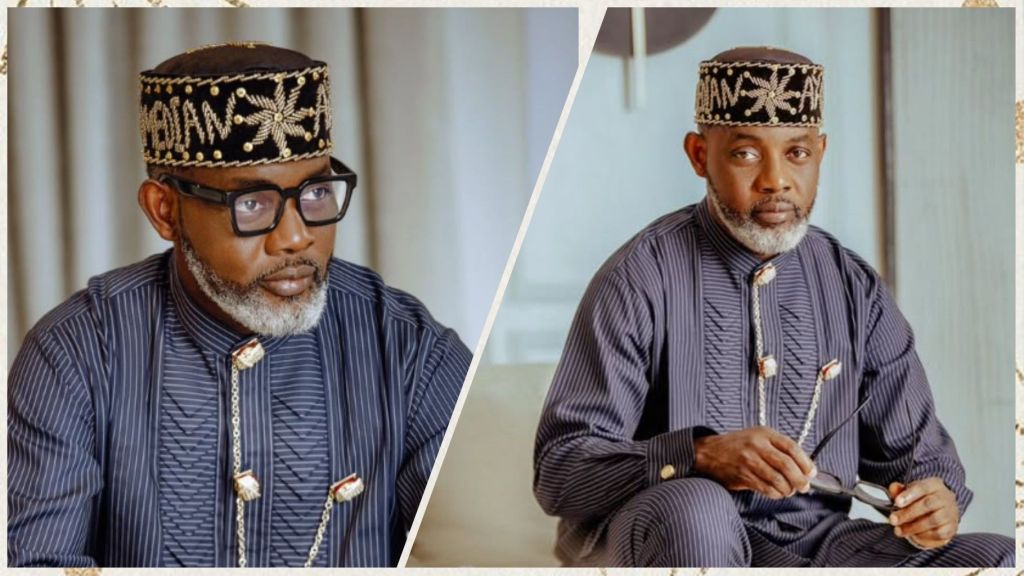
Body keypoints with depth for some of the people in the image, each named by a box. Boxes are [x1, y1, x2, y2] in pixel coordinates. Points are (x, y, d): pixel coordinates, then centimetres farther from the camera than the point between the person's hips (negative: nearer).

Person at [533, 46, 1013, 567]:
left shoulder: (854, 287, 8)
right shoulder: (640, 279, -6)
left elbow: (912, 446, 15)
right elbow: (558, 467, -12)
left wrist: (937, 499, -10)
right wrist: (700, 457, -29)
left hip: (815, 538, 4)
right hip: (671, 542, -4)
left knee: (999, 558, -19)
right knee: (693, 508, -38)